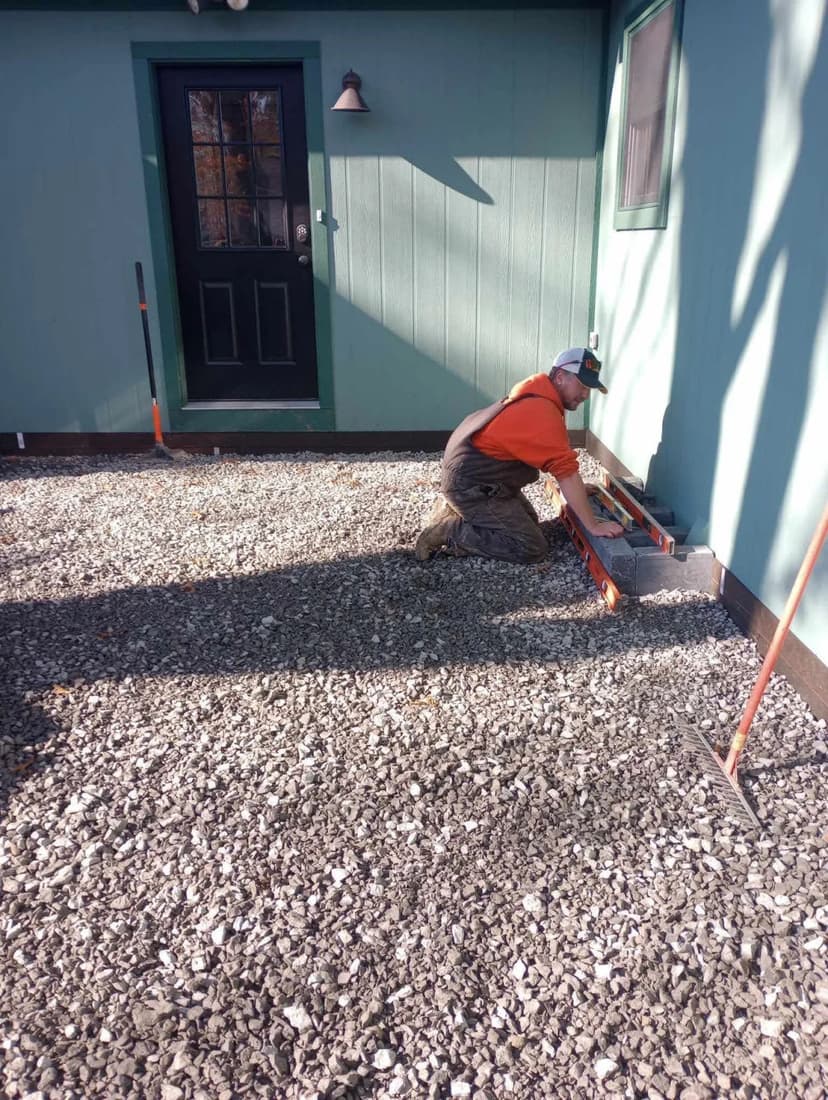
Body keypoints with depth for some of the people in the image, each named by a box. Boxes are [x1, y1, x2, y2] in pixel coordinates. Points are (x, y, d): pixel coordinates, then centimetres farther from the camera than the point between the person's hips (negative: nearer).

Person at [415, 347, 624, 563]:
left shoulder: (537, 395, 8)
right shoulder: (544, 412, -25)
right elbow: (567, 473, -27)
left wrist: (579, 491, 14)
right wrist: (593, 525, -23)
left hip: (470, 471, 11)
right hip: (470, 483, -11)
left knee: (528, 521, 22)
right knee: (532, 548, -12)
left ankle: (454, 509, 17)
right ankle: (448, 531, -9)